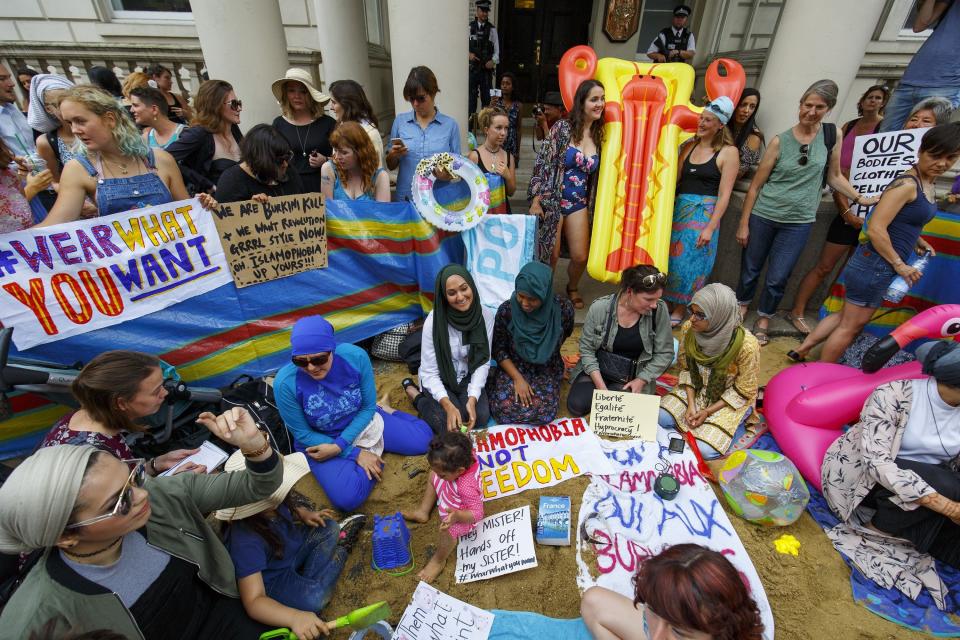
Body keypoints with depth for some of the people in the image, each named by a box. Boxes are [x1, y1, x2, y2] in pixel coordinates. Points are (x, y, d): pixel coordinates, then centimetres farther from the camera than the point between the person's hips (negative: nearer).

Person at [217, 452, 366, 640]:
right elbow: (253, 602, -40)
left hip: (291, 547, 5)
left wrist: (304, 514, -10)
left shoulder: (270, 503, -21)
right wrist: (295, 617, -54)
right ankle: (340, 547, -2)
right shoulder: (246, 541, -39)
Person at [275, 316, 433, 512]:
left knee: (423, 441, 0)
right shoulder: (286, 383, -30)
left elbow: (368, 407, -11)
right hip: (320, 440, -1)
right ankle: (372, 451, 4)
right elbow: (302, 434, -16)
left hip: (361, 422, 2)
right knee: (347, 499, -25)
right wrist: (355, 453, -18)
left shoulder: (355, 356, -27)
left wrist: (339, 445, -23)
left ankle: (385, 410, 23)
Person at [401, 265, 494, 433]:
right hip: (439, 380, -2)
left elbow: (483, 362, -10)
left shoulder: (486, 316, -16)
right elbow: (429, 372, -20)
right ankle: (414, 393, 5)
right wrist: (448, 406, -32)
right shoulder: (434, 321, -25)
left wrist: (472, 399, -22)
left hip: (467, 377, 3)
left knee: (481, 417, -18)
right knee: (451, 427, -18)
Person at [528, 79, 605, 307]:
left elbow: (596, 174, 13)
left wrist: (592, 205, 10)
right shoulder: (563, 127, -8)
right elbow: (544, 164, -11)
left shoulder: (599, 134, 7)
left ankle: (572, 288, 35)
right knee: (550, 255, 2)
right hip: (553, 200, -4)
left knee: (580, 257, 3)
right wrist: (536, 201, -15)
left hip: (579, 204, 4)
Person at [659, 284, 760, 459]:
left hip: (730, 400, -4)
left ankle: (735, 425, 12)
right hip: (696, 389, 4)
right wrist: (691, 404, -12)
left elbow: (742, 391, -15)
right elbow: (686, 369, -2)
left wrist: (707, 411, -17)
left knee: (704, 449, -17)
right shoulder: (688, 329, -17)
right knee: (661, 418, -15)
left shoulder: (746, 345, -29)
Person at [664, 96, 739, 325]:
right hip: (679, 208, 5)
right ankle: (666, 302, 22)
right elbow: (675, 179, 11)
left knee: (689, 262, -1)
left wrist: (710, 228, -14)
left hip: (703, 213, -4)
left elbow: (724, 195, -8)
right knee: (669, 257, 5)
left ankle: (679, 310, 15)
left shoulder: (728, 152, -4)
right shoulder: (689, 146, 10)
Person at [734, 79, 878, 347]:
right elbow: (755, 186, -3)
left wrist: (861, 199, 9)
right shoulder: (780, 141, -4)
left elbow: (834, 176, 14)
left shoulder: (833, 135, 1)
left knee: (777, 279, 3)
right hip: (763, 217, -1)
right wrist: (743, 224, -4)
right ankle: (742, 308, 33)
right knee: (750, 269, 10)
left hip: (798, 223, 1)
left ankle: (762, 322, 22)